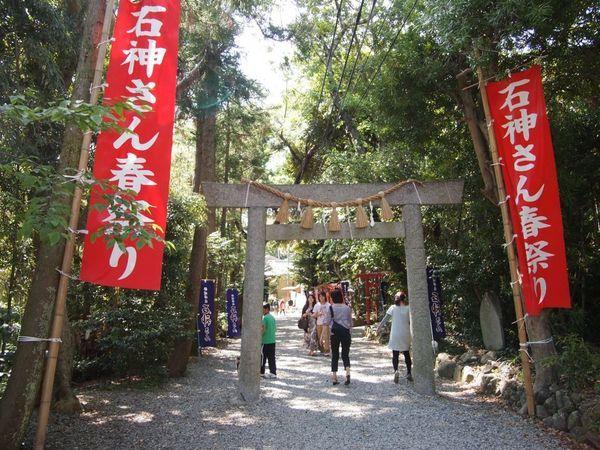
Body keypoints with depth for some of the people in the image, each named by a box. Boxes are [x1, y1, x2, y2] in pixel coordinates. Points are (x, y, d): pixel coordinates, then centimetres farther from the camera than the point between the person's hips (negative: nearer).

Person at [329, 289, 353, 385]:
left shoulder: (330, 308, -4)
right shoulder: (347, 308, 3)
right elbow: (350, 322, 8)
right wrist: (350, 335, 16)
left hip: (335, 333, -1)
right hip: (345, 332, 1)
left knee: (335, 355, 9)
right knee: (345, 354, 9)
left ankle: (334, 377, 9)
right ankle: (348, 373, -13)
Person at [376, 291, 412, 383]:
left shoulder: (393, 308, -4)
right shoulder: (408, 308, -4)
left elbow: (385, 319, -5)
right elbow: (411, 321, -4)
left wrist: (379, 328, 3)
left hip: (395, 335, -1)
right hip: (406, 335, 1)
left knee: (395, 354, 4)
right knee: (407, 354, 15)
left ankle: (396, 370, -17)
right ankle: (409, 373, 17)